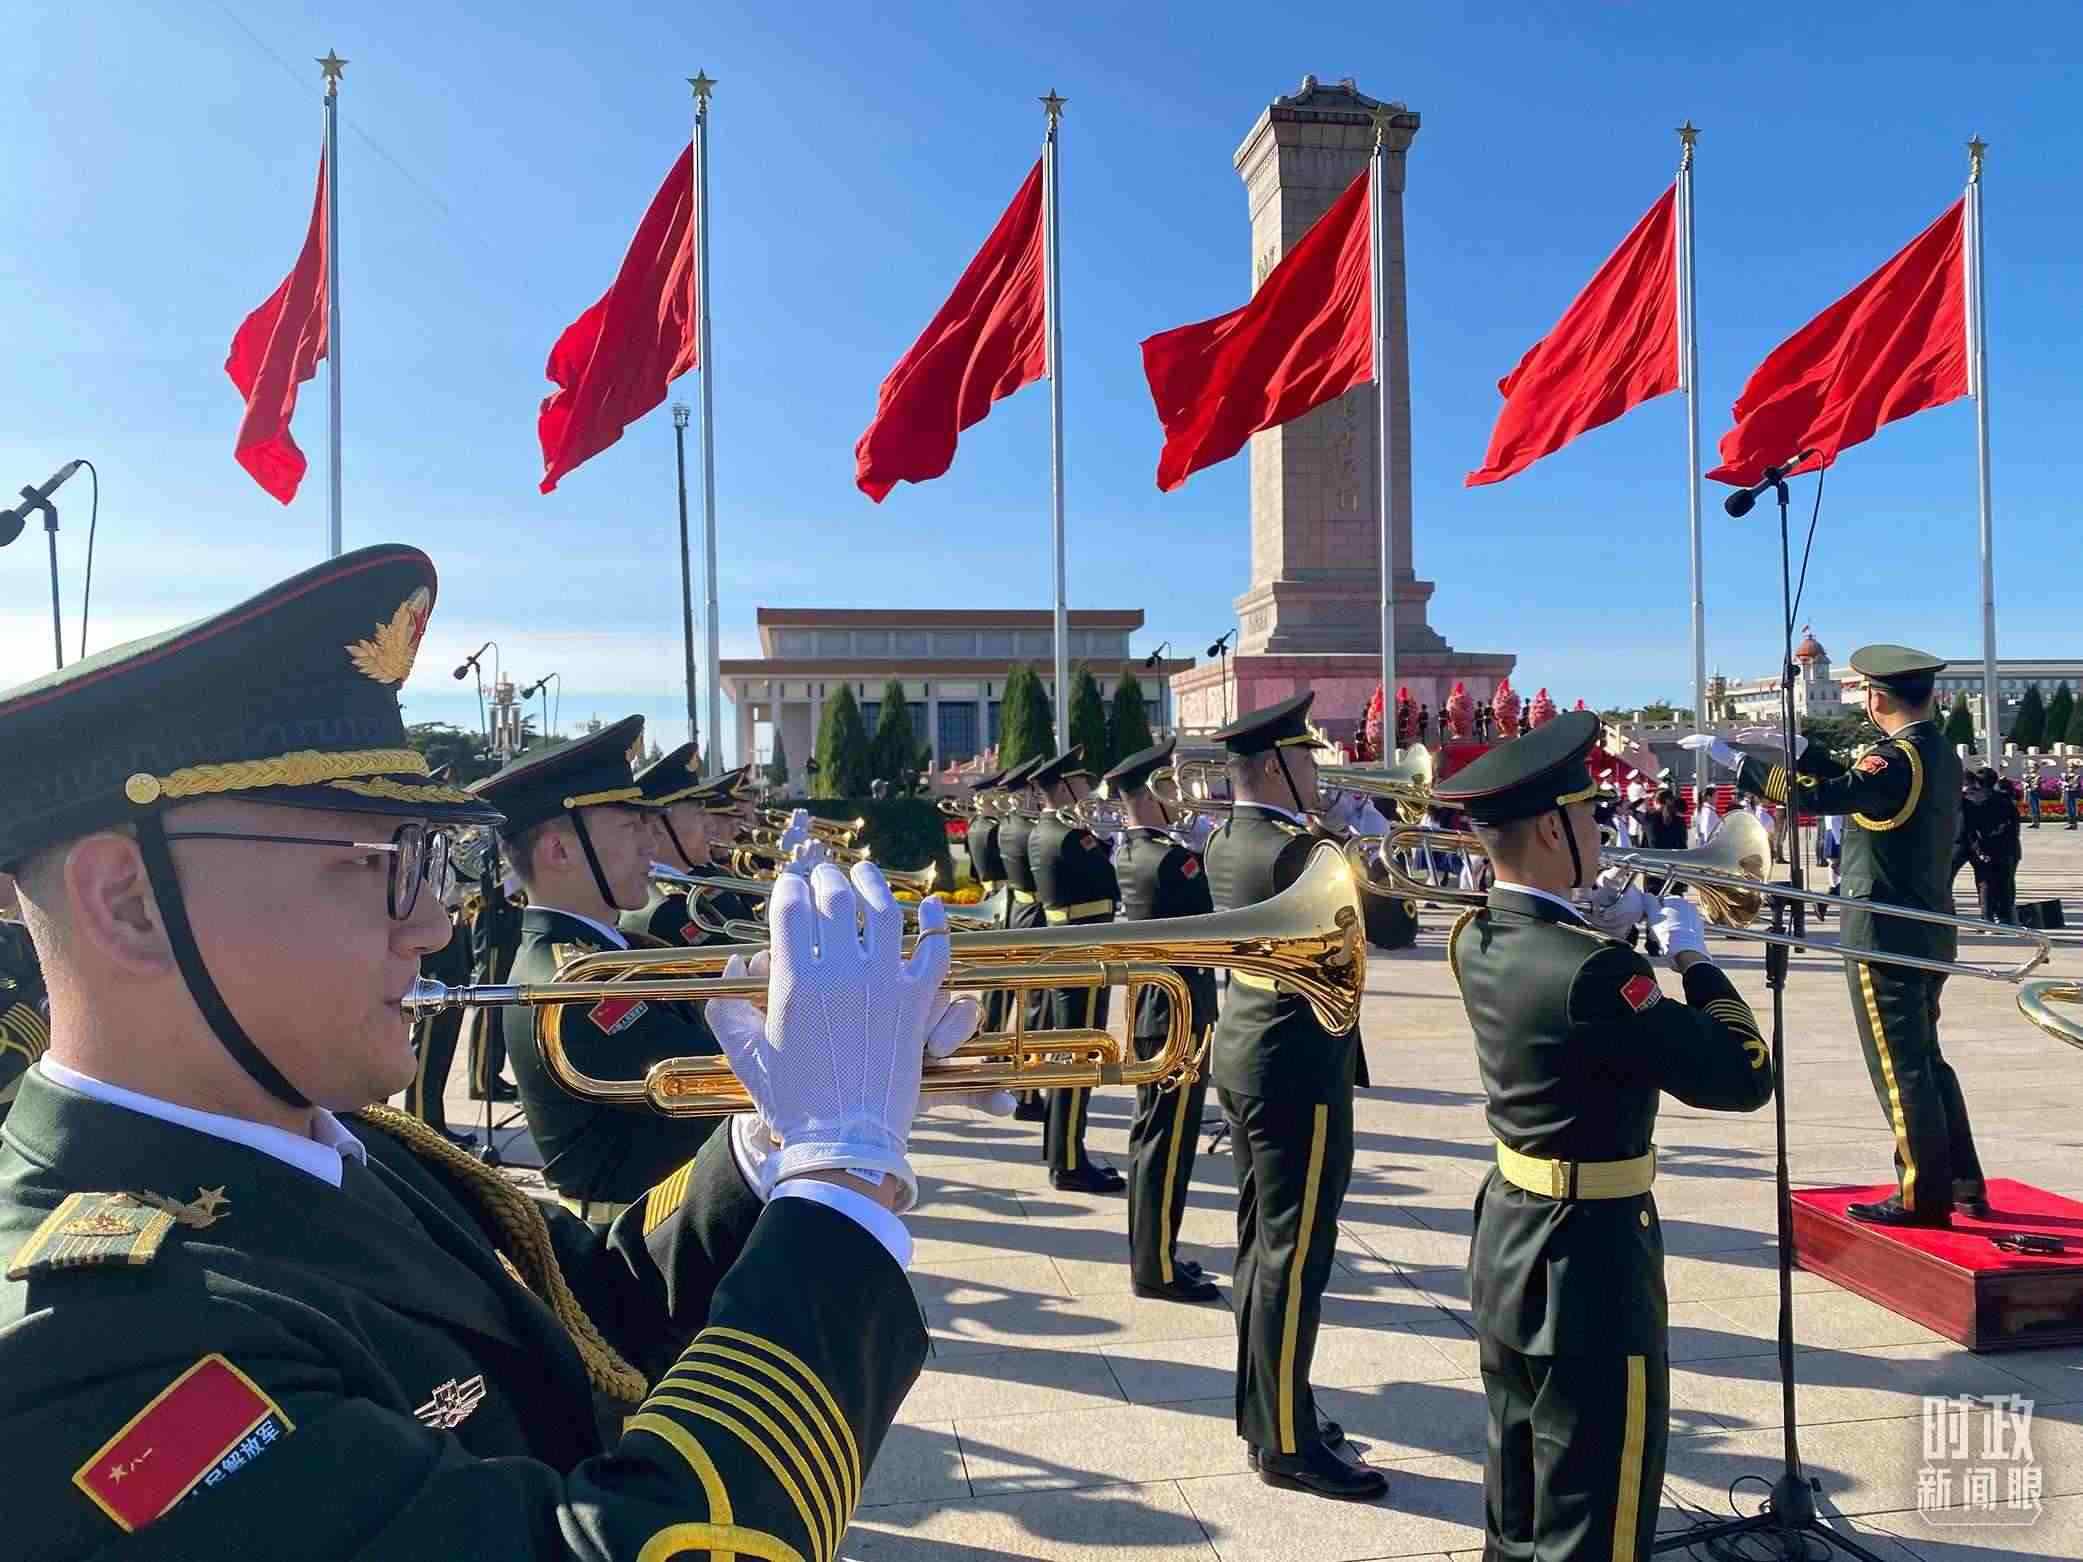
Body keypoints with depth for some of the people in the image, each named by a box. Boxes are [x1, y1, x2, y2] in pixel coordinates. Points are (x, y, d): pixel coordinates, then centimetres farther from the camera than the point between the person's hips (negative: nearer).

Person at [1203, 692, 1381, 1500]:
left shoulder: (1225, 843, 7)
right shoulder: (1295, 851, -21)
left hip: (1246, 1057, 10)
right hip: (1296, 1070, -10)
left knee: (1263, 1243, 17)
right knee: (1294, 1255, -1)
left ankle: (1262, 1407, 30)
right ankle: (1288, 1444, 10)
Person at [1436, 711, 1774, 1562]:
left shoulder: (1477, 938, -3)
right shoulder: (1594, 974, -27)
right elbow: (1744, 1076, -19)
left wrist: (1605, 927, 4)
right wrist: (1693, 958, -7)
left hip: (1510, 1238, 9)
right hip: (1591, 1256, -8)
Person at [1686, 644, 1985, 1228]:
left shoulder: (1898, 758, -20)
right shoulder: (1938, 751, 9)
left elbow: (1820, 796, -31)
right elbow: (1854, 786, 17)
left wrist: (1732, 757, -28)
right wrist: (1802, 749, 15)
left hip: (1885, 937, -9)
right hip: (1927, 933, 9)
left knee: (1900, 1068, 0)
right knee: (1924, 1059, 19)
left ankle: (1924, 1198, 8)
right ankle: (1963, 1184, 27)